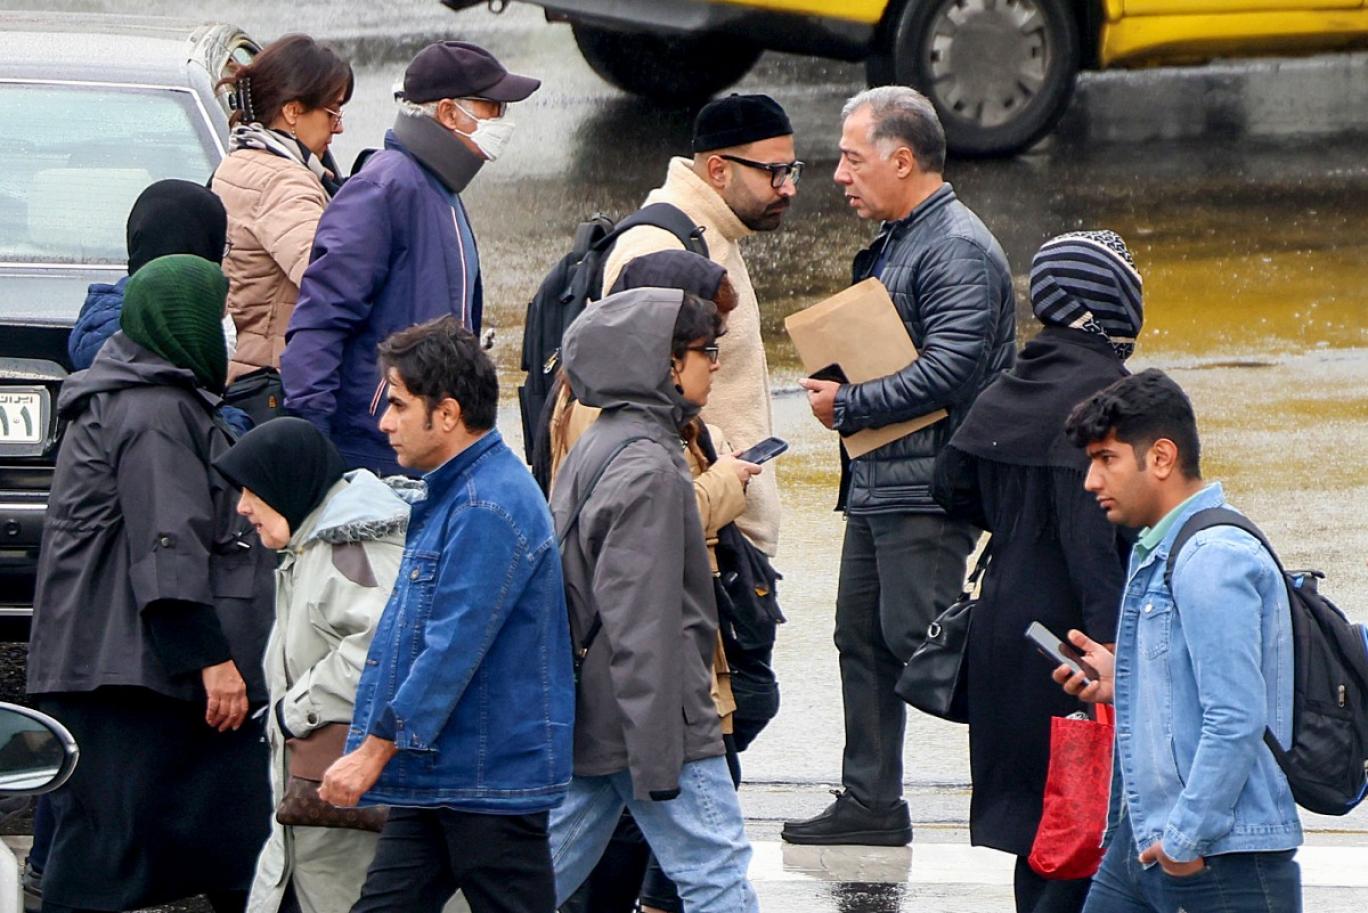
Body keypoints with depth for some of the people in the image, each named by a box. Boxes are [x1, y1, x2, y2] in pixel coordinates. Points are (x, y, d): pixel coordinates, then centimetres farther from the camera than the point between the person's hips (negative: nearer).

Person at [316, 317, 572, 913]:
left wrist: (374, 750, -16)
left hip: (493, 775, -10)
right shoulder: (449, 495, 16)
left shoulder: (490, 509, -18)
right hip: (433, 777, 10)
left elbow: (452, 649, -21)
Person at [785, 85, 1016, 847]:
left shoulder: (959, 250, -16)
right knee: (863, 638, 12)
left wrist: (848, 407, -15)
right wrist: (840, 389, 4)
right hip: (877, 484, 10)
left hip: (927, 490, -10)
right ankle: (870, 803, 18)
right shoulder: (895, 242, 17)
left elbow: (946, 373, -24)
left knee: (915, 637, -11)